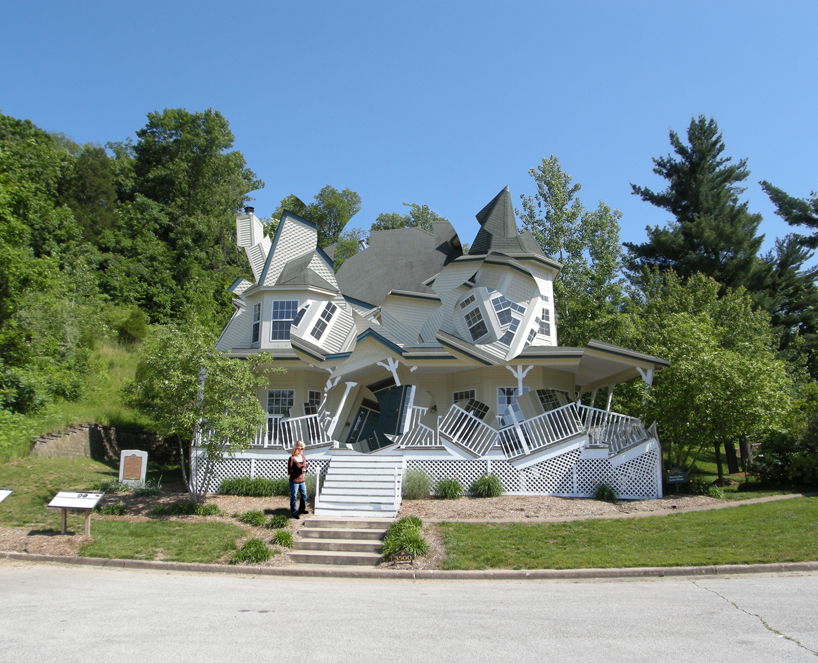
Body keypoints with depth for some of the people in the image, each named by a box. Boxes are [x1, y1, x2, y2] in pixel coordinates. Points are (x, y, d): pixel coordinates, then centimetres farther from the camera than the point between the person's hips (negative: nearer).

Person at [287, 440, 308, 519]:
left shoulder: (303, 457, 4)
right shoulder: (292, 458, -17)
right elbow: (289, 472, -16)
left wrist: (305, 469, -5)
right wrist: (299, 471, -26)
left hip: (302, 481, 7)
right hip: (294, 481, -7)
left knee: (304, 495, 18)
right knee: (293, 497, 7)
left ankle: (302, 509, 39)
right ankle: (294, 512, 22)